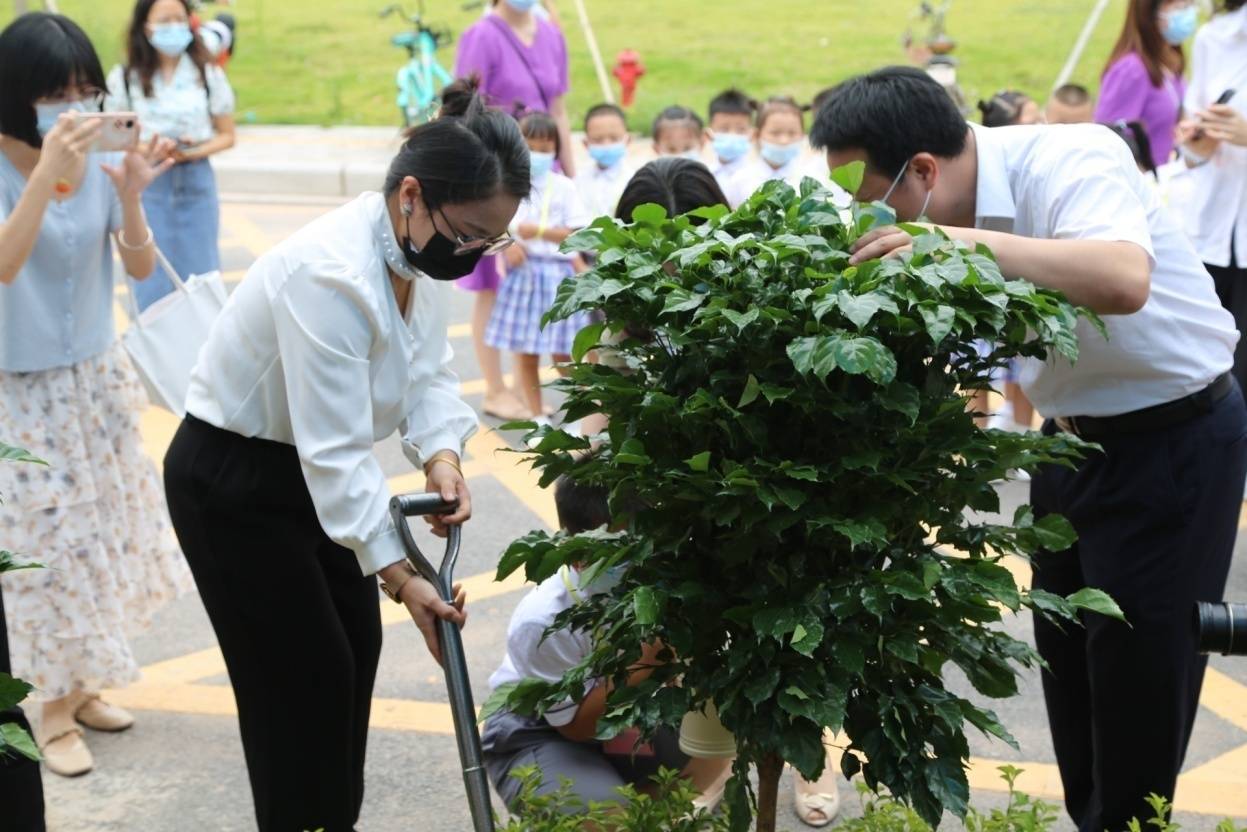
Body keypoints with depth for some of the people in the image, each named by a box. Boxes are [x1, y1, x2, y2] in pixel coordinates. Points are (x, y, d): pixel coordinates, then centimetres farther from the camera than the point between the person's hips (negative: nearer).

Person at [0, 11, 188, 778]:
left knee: (104, 532, 14)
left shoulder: (102, 163, -7)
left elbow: (141, 269, -5)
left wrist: (131, 197, -23)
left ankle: (83, 684, 32)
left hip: (97, 377, 5)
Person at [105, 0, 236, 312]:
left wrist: (195, 151, -13)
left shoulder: (208, 74, 0)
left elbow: (226, 135, 6)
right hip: (145, 185, -1)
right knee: (151, 282, 3)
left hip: (195, 183, 1)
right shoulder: (124, 77, -2)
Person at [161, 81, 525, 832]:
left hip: (304, 471, 9)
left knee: (356, 647, 14)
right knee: (303, 679, -1)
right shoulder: (331, 276, -35)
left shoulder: (423, 250, -9)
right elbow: (335, 451, -34)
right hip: (232, 483, -8)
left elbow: (429, 371, 2)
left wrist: (441, 457, -17)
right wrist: (400, 577, -32)